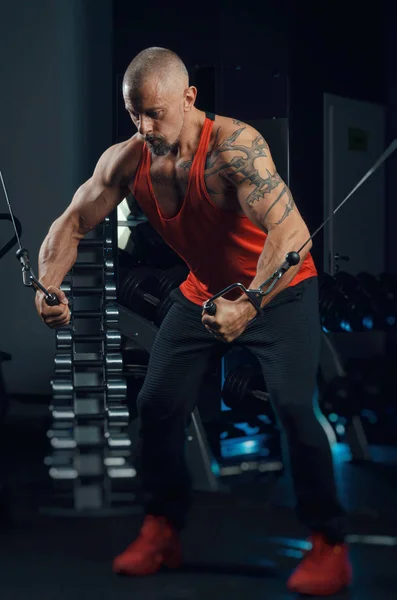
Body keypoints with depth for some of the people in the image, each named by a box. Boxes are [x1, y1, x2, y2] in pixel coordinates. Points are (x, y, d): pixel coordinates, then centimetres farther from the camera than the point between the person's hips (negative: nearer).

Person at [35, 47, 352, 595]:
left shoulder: (233, 146, -31)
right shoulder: (126, 161, -12)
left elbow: (291, 231, -40)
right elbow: (71, 225, -3)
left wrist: (247, 306, -50)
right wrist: (49, 287, -21)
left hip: (280, 289, -6)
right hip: (204, 293, 6)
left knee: (293, 406, -21)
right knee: (157, 403, 1)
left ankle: (329, 544, -6)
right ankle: (162, 531, 18)